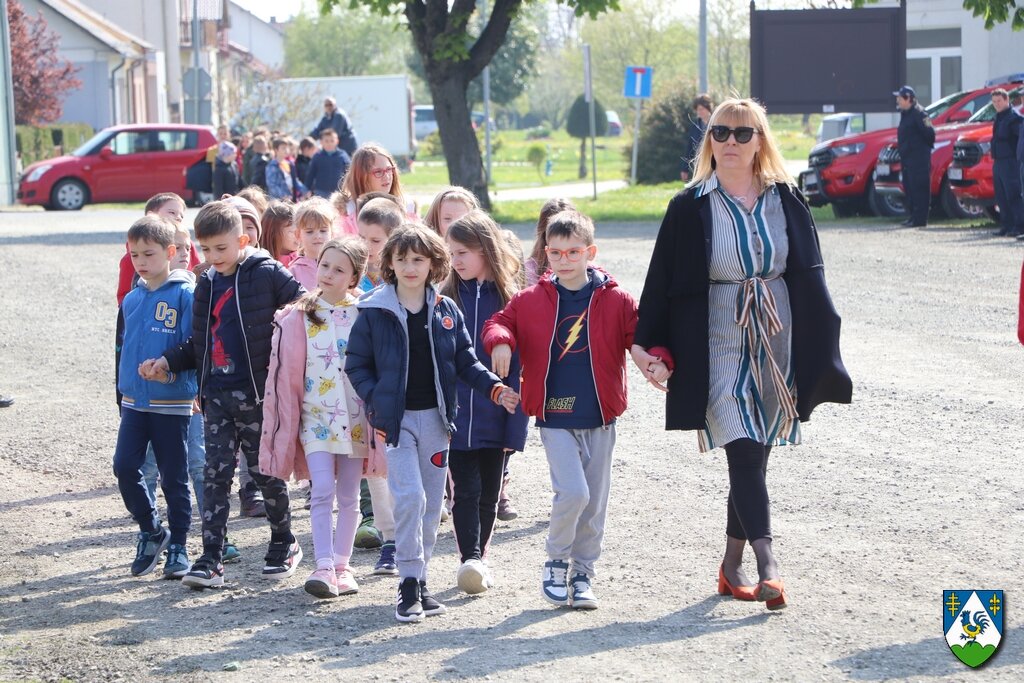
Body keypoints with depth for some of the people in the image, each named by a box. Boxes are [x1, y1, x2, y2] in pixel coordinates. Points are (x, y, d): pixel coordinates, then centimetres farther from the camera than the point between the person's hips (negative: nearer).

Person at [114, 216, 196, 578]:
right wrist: (123, 387, 16)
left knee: (174, 477, 3)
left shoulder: (185, 294, -9)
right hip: (134, 400, 5)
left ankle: (177, 546, 15)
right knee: (125, 466, -5)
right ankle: (150, 531, 15)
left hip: (172, 402, -5)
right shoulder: (132, 299, 10)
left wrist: (171, 368, -24)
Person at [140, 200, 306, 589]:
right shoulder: (206, 285, 13)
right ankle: (211, 560, -3)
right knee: (216, 474, -1)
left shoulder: (267, 275, -6)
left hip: (256, 392, -5)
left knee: (265, 470, 6)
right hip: (216, 394, 5)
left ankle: (284, 545, 24)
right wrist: (168, 362, 9)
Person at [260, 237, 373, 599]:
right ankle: (324, 567, -16)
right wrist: (285, 420, -1)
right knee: (322, 491, -13)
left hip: (355, 417, 1)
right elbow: (286, 372, 1)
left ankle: (342, 565, 15)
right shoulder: (299, 317, 0)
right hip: (316, 416, -1)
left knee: (349, 496, 7)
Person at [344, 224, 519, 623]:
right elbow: (356, 365, 2)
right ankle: (409, 584, -10)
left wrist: (495, 389, -4)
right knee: (409, 496, -16)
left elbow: (466, 362, 10)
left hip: (435, 417, 4)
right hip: (396, 420, -3)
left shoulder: (446, 311, 5)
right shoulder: (374, 313, -3)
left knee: (432, 503, 7)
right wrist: (375, 400, -10)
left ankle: (418, 579, 18)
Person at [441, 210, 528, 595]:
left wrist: (516, 426, -7)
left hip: (495, 418, 0)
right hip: (455, 416, 0)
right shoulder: (446, 300, 1)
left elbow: (520, 365, -2)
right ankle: (470, 560, -9)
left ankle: (479, 560, 24)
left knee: (489, 494, 10)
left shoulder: (511, 300, -2)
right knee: (465, 491, -8)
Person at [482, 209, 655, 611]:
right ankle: (556, 563, 7)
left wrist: (656, 359, -20)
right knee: (572, 492, -16)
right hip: (554, 418, -2)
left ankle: (582, 574, 24)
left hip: (599, 420, 2)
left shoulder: (615, 301, 0)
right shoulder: (532, 300, 1)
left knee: (595, 503, 8)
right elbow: (501, 321, 9)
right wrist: (500, 342, -13)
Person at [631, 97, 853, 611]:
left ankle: (732, 566, 22)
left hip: (776, 344, 3)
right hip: (718, 347, -3)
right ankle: (767, 567, -18)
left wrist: (821, 353, 5)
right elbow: (663, 282, -1)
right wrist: (649, 347, -8)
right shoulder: (690, 208, -2)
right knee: (745, 453, -13)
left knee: (752, 457, 9)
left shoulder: (786, 201, 6)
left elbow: (811, 279, 9)